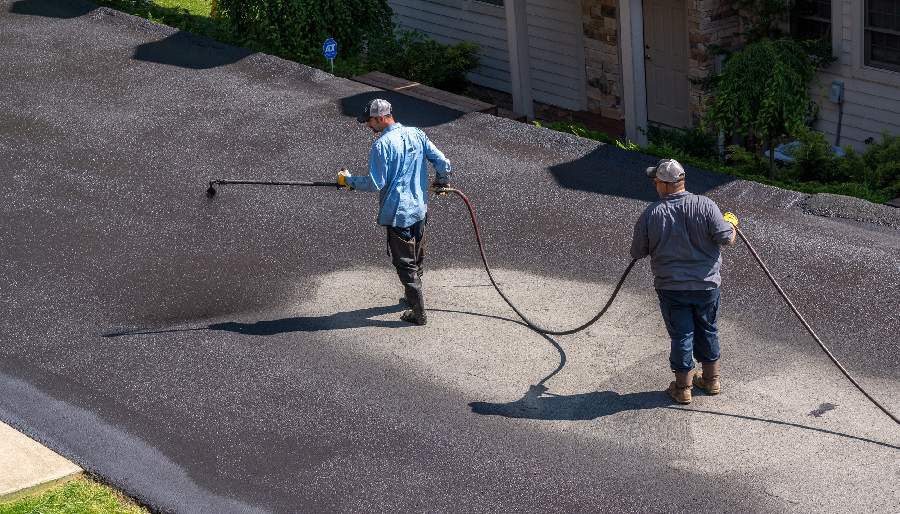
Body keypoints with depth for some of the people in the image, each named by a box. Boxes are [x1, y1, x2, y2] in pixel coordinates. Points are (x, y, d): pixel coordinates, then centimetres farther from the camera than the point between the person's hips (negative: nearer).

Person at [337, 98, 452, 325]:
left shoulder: (381, 145, -19)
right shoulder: (416, 134, 0)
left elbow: (376, 184, -19)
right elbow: (442, 162, 2)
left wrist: (348, 180, -4)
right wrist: (442, 181, 22)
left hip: (398, 212, -7)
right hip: (420, 207, 7)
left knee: (405, 262, 4)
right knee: (417, 257, 24)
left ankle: (419, 313, 7)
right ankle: (413, 296, 43)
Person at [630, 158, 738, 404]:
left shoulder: (651, 215, -12)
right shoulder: (705, 206, -13)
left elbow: (637, 252, -2)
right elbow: (726, 238, -14)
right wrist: (731, 223, 9)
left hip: (671, 288, -1)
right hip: (706, 284, 1)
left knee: (681, 335, 10)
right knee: (708, 331, 19)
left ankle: (683, 387, 19)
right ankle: (711, 380, 32)